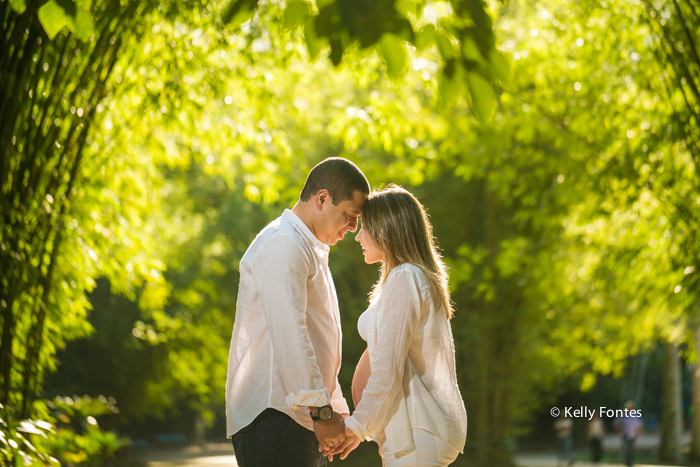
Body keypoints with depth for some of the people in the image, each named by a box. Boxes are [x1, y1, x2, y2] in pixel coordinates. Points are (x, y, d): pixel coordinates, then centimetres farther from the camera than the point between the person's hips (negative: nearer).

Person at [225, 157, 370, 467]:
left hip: (302, 421, 10)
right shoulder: (282, 244, -11)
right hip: (273, 417, -10)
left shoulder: (310, 250, 23)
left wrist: (337, 407, 21)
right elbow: (289, 335, -20)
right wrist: (322, 411, -20)